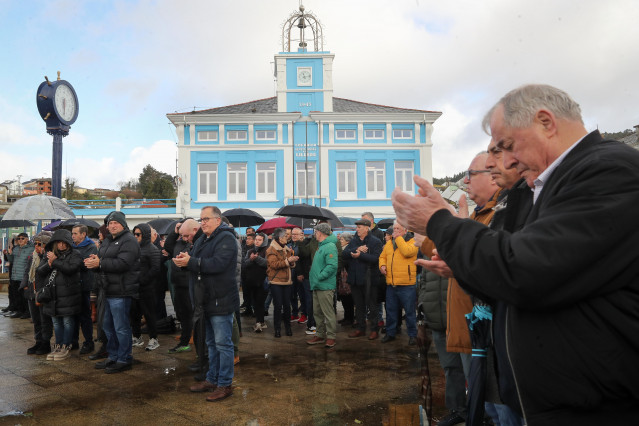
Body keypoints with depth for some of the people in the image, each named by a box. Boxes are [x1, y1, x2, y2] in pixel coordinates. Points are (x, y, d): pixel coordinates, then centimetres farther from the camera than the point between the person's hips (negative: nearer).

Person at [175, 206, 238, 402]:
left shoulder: (226, 238, -13)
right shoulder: (202, 239, 17)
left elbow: (217, 264, -25)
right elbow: (193, 260, 12)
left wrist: (190, 262, -25)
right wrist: (183, 260, -10)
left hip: (221, 301, -9)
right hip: (206, 300, 9)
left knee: (223, 344, -2)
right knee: (211, 343, 19)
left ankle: (225, 384, 9)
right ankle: (212, 379, 31)